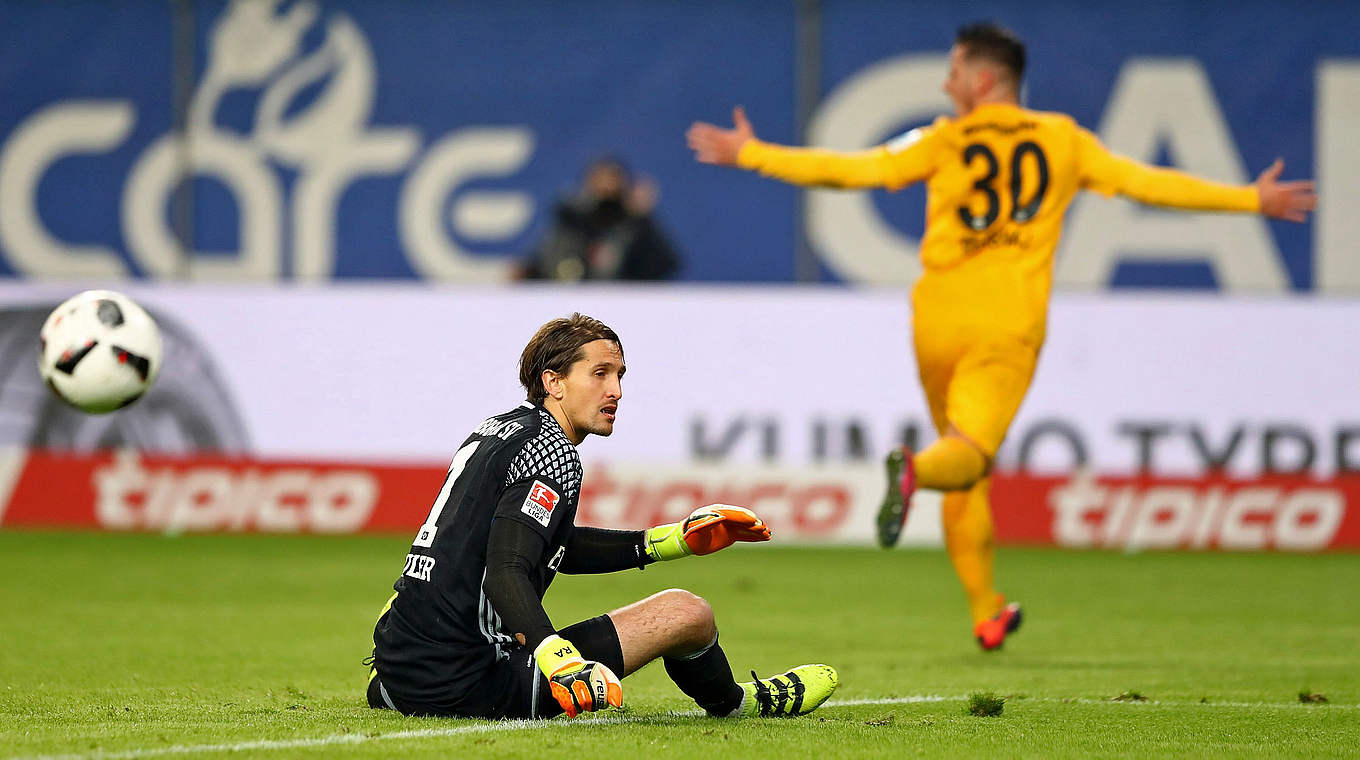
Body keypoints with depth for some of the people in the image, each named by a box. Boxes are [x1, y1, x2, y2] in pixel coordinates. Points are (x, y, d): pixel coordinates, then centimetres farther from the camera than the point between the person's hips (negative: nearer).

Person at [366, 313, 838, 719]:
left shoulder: (500, 430, 16)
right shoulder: (550, 450, -13)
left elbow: (561, 546, 29)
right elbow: (507, 572, -27)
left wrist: (679, 539, 29)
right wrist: (564, 665, -42)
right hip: (471, 688, -10)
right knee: (687, 613, -4)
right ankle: (734, 704, 23)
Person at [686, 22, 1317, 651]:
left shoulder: (944, 141, 5)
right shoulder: (1063, 141, 9)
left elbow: (849, 170, 2)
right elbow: (1149, 184, 12)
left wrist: (749, 154, 11)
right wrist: (1251, 200, 22)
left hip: (939, 316, 1)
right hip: (1010, 327, -1)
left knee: (968, 475, 12)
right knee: (969, 453, -13)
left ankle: (987, 613, 13)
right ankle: (915, 471, -48)